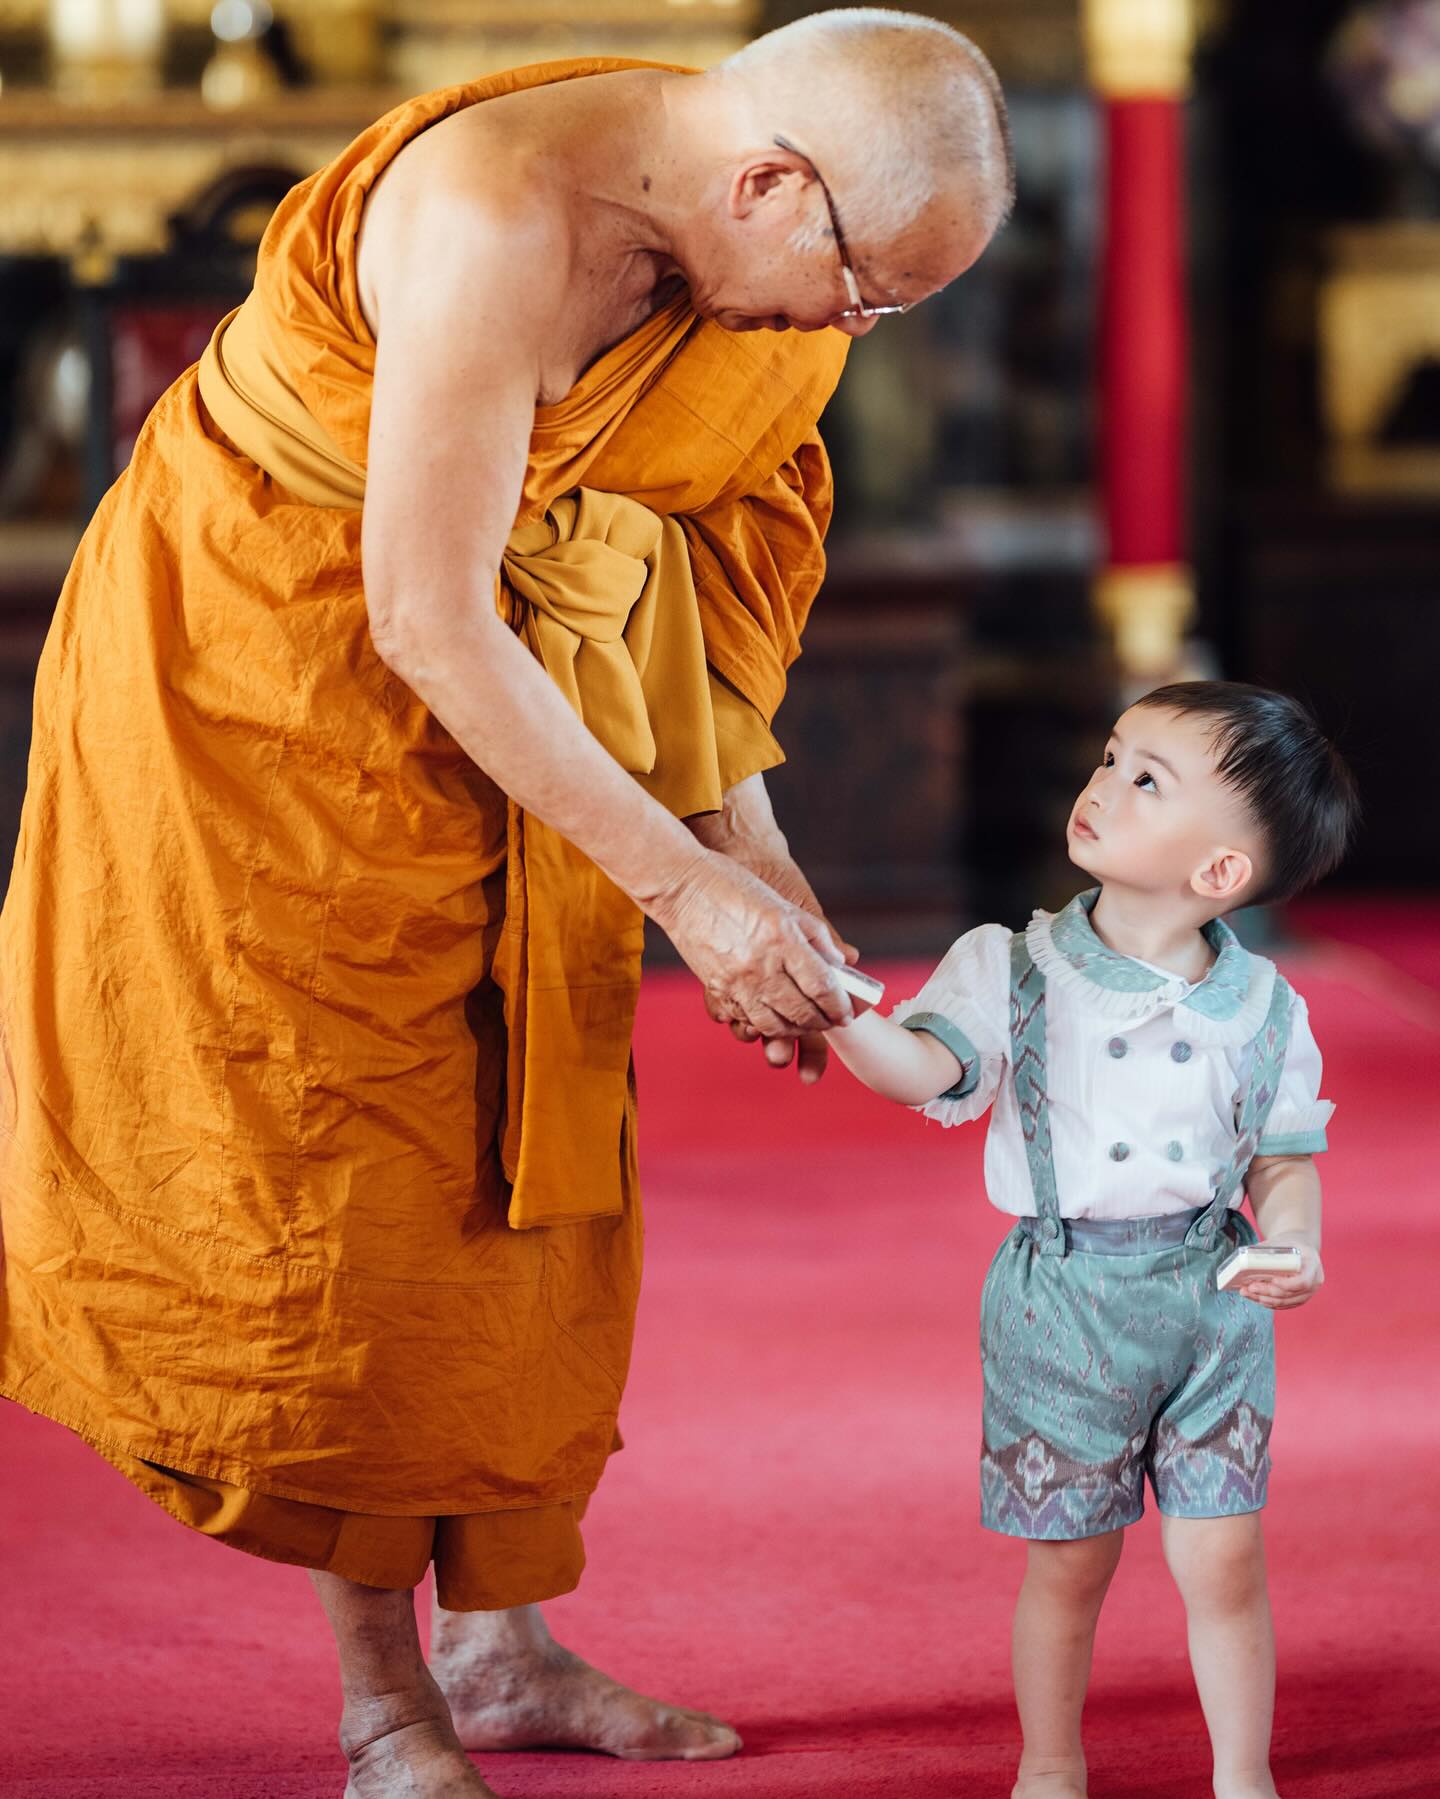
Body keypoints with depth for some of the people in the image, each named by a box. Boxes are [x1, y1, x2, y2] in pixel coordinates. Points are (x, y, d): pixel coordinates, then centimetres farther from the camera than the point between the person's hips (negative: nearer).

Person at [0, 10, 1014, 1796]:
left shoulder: (745, 248, -9)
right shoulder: (501, 224, -34)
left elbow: (714, 542, 4)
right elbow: (427, 616, -30)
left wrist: (740, 825, -4)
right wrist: (679, 879, -26)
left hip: (503, 694, 8)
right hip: (265, 655, -8)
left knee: (521, 1160, 9)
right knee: (330, 1163, -3)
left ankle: (501, 1646, 20)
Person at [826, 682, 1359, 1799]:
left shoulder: (1263, 1007, 0)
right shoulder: (1012, 971, -4)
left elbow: (1286, 1158, 7)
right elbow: (926, 1069, -18)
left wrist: (1292, 1245, -13)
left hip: (1213, 1289, 0)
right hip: (1064, 1296, 0)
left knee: (1223, 1560, 2)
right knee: (1068, 1562, 8)